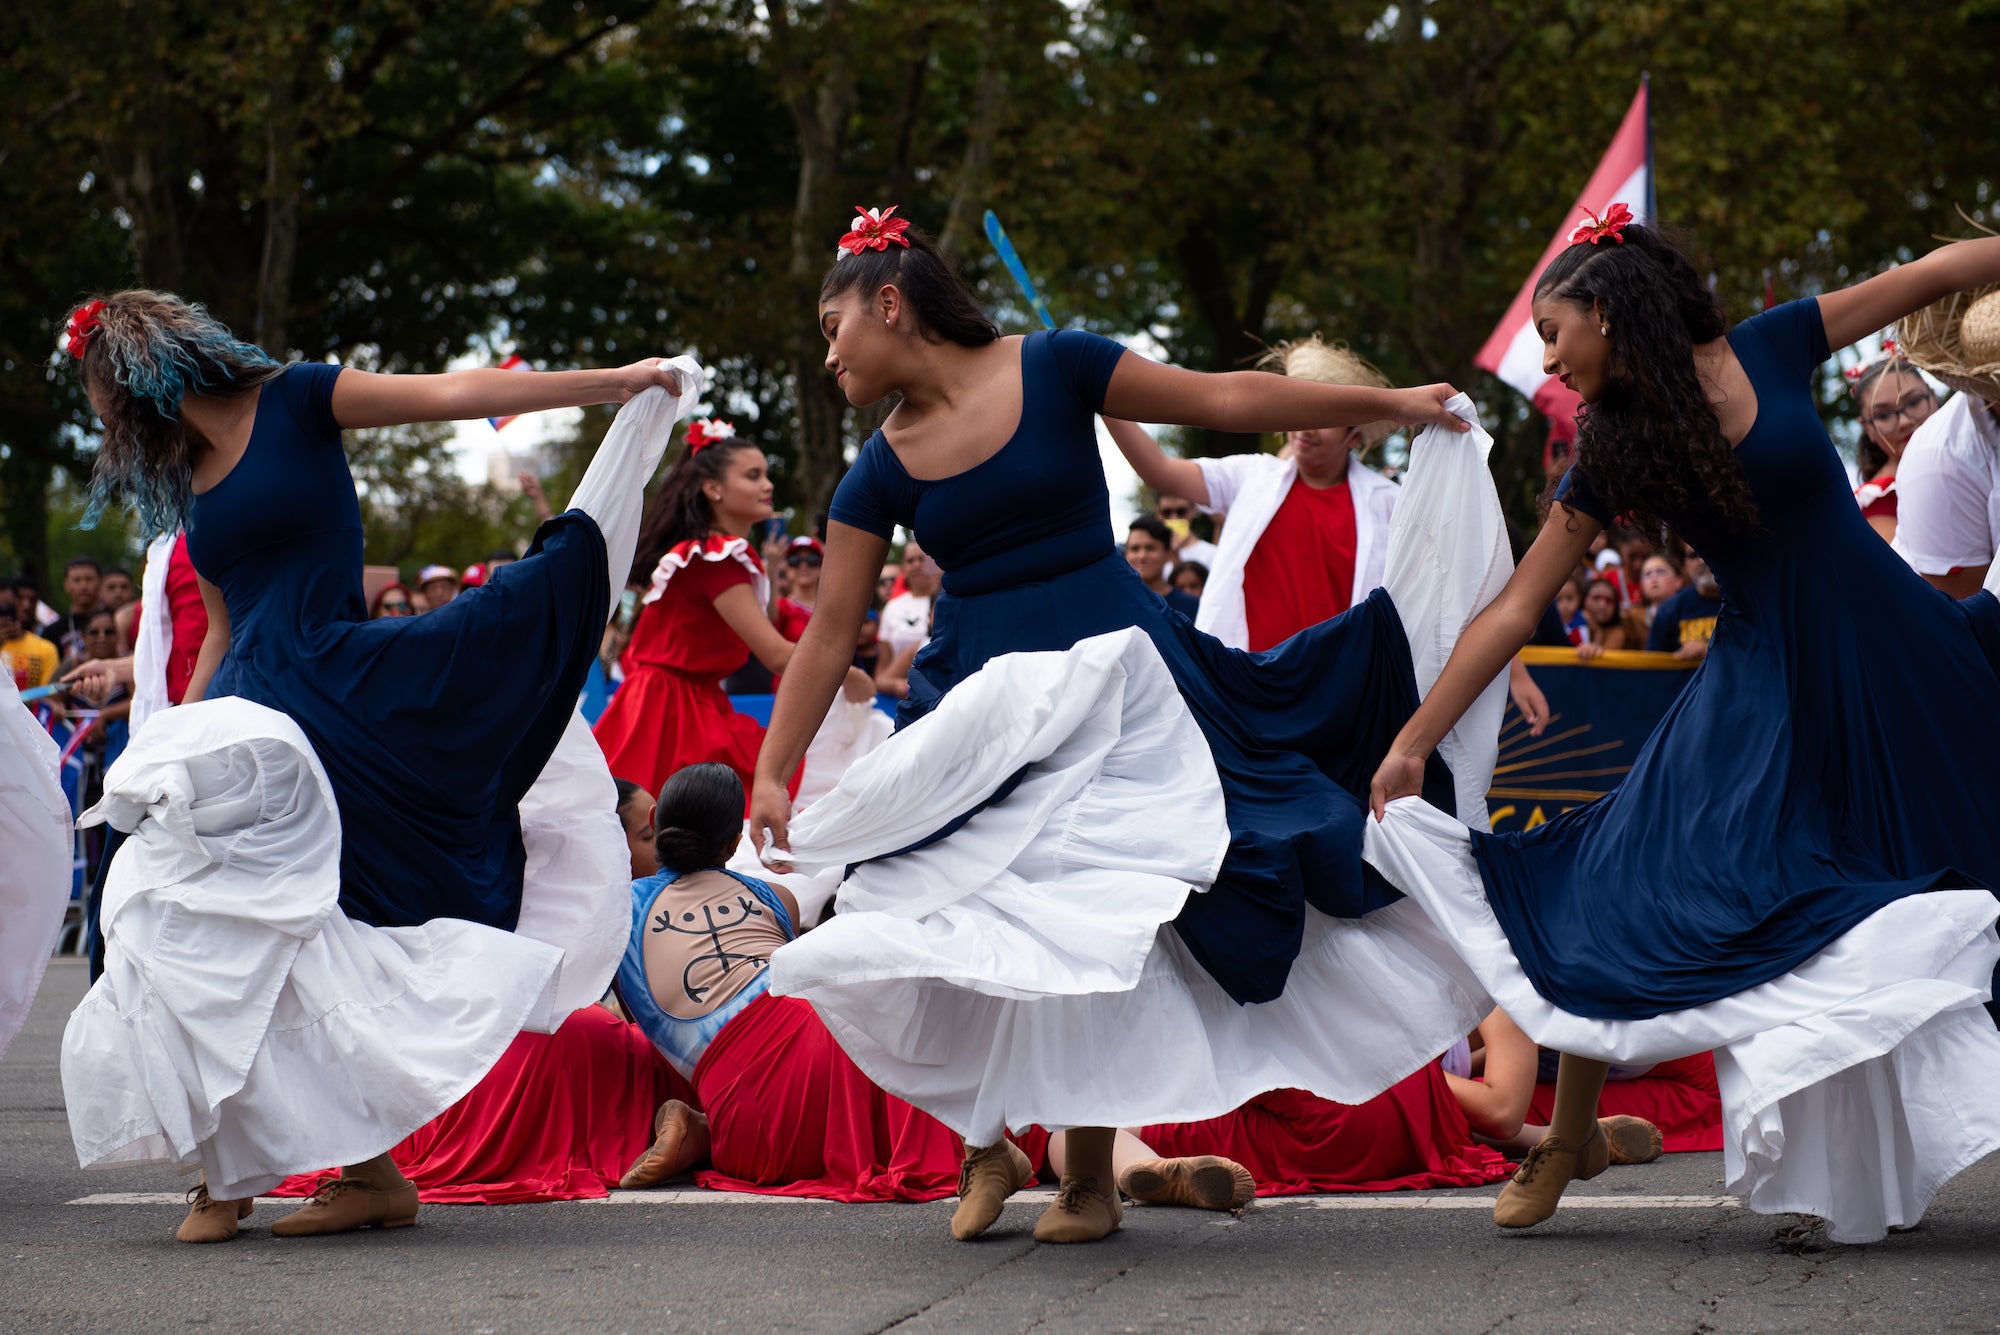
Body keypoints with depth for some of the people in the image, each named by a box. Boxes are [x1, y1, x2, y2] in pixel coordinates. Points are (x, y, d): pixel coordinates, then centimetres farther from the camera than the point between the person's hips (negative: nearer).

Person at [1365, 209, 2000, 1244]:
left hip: (1885, 648, -1)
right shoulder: (1610, 459, -2)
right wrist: (1413, 743, -3)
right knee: (1624, 893, -8)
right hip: (1761, 683, 1)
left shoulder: (1770, 351, -7)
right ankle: (1569, 1139, 9)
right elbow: (1513, 611, 0)